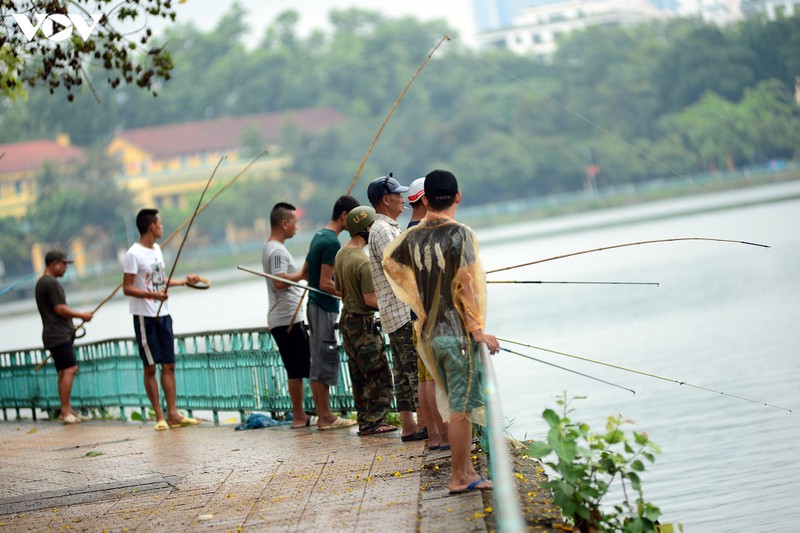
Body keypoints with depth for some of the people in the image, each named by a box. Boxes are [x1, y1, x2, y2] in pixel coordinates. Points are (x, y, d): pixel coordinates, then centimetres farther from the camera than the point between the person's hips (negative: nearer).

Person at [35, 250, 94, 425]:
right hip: (59, 335, -11)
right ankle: (65, 412, -17)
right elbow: (59, 309, -17)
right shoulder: (51, 283, -13)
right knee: (69, 369, -14)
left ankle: (67, 411, 9)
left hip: (56, 335, 11)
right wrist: (82, 315, -7)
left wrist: (71, 326, 20)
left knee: (64, 372, 9)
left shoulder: (41, 283, 19)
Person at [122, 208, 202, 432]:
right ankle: (160, 417, 3)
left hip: (163, 315, 8)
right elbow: (127, 288, -15)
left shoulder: (157, 250, 13)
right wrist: (152, 295, -27)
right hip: (145, 317, -8)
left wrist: (185, 281, 24)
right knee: (150, 367, -1)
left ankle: (173, 414, 7)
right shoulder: (133, 254, -13)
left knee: (169, 365, 5)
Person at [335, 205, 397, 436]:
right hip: (362, 322, -9)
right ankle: (372, 422, -3)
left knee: (359, 374, 14)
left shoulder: (341, 254, 6)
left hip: (347, 318, 9)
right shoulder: (363, 261, -23)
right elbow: (370, 299, -23)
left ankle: (365, 420, 18)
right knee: (379, 373, -3)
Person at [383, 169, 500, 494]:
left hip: (430, 332, 6)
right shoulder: (461, 235, -13)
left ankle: (467, 470, 19)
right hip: (458, 332, -6)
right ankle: (459, 478, 1)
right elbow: (467, 285, -17)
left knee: (457, 403, 16)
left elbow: (390, 261, 24)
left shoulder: (413, 237, 5)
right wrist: (478, 329, -16)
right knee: (462, 407, -1)